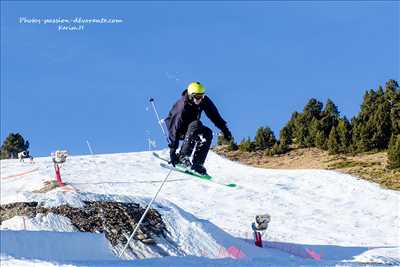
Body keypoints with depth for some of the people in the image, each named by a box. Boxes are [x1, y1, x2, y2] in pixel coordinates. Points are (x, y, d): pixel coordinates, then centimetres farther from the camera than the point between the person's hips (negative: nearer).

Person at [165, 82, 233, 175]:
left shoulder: (204, 101, -17)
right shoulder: (182, 106, -33)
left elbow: (215, 116, -5)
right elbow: (175, 129, -35)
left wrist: (224, 129, -10)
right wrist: (172, 150, -39)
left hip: (191, 126, 6)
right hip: (175, 126, -6)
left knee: (208, 133, -22)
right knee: (196, 124, -35)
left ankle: (197, 163, -22)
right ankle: (183, 157, -35)